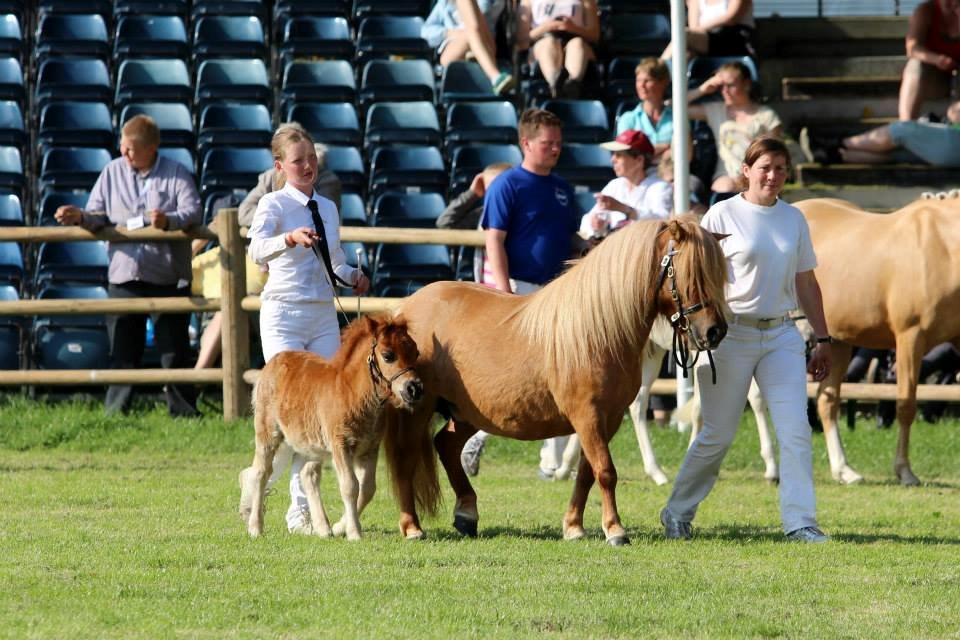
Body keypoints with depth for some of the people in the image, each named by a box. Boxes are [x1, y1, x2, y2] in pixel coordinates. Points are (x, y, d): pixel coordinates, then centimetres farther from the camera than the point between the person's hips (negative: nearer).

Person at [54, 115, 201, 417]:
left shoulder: (177, 174, 0)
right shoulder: (113, 173, 9)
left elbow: (193, 212, -12)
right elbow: (98, 216, 9)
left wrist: (169, 220, -30)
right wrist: (80, 217, -12)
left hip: (168, 277, -2)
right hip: (124, 276, 2)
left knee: (174, 350, 2)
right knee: (123, 350, 4)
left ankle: (182, 409, 10)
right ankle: (115, 411, 9)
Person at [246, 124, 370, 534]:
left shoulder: (327, 208, 12)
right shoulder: (274, 205, -6)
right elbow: (257, 250, -26)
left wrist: (352, 276, 3)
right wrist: (290, 238, -46)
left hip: (324, 316, 6)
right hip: (284, 315, -6)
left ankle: (302, 509, 12)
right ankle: (258, 481, 5)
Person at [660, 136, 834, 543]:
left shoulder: (794, 219, 10)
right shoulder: (723, 215, -4)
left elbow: (805, 283, 15)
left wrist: (823, 339, 13)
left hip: (781, 335, 4)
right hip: (731, 333, -4)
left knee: (796, 431, -7)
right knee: (718, 435, 3)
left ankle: (800, 522, -6)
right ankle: (677, 513, 21)